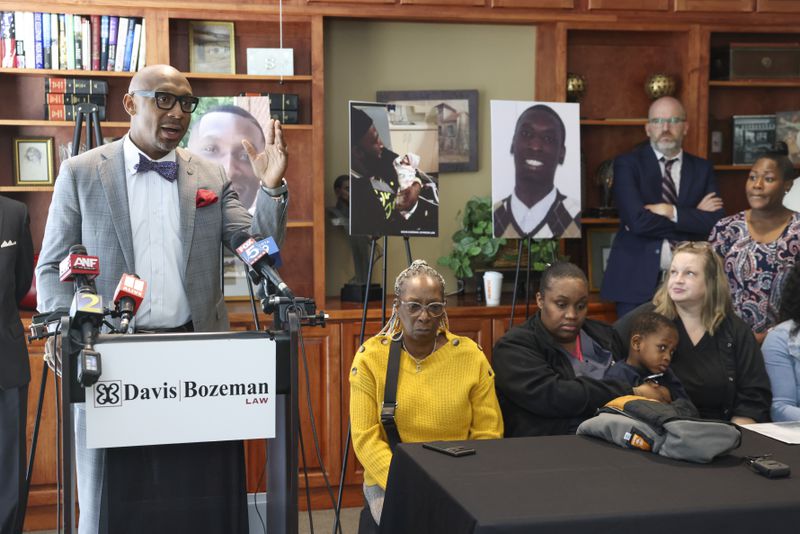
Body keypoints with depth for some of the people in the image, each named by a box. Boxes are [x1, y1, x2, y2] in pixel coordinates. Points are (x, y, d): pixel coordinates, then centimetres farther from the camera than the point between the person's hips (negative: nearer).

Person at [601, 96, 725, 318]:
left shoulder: (702, 168, 9)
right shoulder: (627, 164, -2)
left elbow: (717, 222, -3)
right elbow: (637, 221, -15)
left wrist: (671, 212, -13)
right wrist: (694, 216, -8)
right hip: (637, 279, -2)